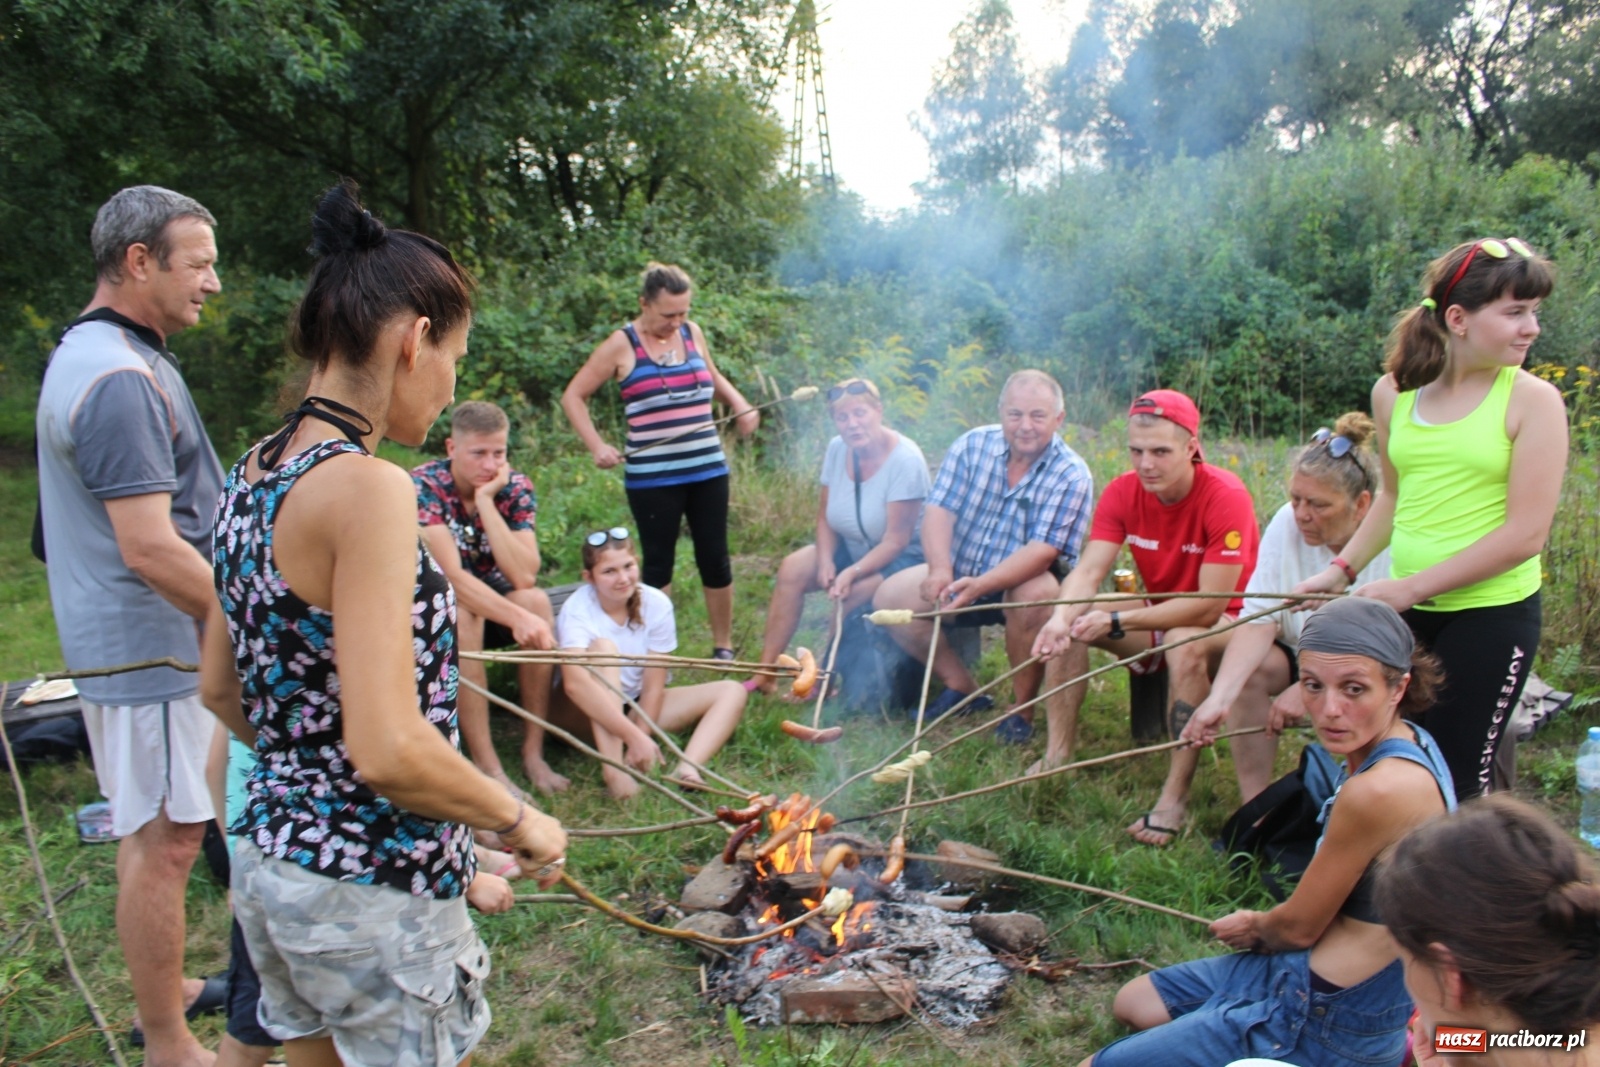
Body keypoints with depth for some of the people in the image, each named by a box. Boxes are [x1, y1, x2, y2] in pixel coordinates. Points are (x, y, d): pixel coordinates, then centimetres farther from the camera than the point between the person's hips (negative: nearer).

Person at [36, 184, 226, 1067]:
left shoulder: (90, 354, 12)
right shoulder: (121, 378, -22)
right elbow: (151, 550, -26)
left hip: (126, 638, 10)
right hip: (150, 649, -10)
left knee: (153, 833, 20)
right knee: (164, 841, 1)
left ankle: (164, 990, 37)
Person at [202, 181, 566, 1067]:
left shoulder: (249, 478, 3)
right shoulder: (366, 488, -23)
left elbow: (221, 691, 12)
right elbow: (389, 749, -27)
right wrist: (518, 820, -13)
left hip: (269, 856, 8)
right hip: (371, 887, -8)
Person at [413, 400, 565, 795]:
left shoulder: (515, 487, -12)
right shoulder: (424, 485, -22)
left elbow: (524, 577, -26)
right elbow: (453, 578, -33)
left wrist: (485, 501, -30)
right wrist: (517, 618, -46)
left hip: (491, 597, 3)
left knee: (537, 601, -28)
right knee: (462, 613, -36)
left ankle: (533, 751, -22)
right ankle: (487, 766, -31)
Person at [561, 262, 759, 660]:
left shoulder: (693, 333, 7)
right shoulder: (622, 346, -5)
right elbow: (573, 396, 0)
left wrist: (740, 405, 7)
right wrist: (597, 445, -12)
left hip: (708, 470, 4)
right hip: (652, 478, -4)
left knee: (715, 559, 9)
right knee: (658, 564, 5)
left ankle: (723, 648, 23)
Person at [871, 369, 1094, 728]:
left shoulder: (1072, 475, -16)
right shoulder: (973, 445, -5)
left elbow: (1043, 550, -26)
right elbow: (939, 510, -12)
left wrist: (981, 585, -41)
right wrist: (941, 570, -31)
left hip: (1022, 583, -4)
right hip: (959, 576, 4)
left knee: (1036, 595, -37)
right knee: (889, 598, -11)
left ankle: (1022, 706, -12)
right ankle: (962, 687, 7)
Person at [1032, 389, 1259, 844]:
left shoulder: (1226, 496, -25)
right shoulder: (1123, 492, -10)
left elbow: (1209, 606, -29)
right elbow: (1088, 572, -20)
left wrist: (1115, 622, -34)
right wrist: (1061, 619, -42)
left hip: (1227, 622, -5)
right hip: (1160, 615, 5)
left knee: (1185, 643, -37)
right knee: (1069, 622, -16)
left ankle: (1176, 794, -27)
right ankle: (1057, 756, -13)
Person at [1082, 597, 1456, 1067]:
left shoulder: (1378, 791, -30)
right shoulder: (1408, 743, -1)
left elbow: (1298, 927, -15)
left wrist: (1252, 926, 5)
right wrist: (1267, 929, 1)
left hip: (1334, 1022, -9)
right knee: (1133, 1002, 24)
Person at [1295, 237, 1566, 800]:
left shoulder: (1532, 399, -9)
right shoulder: (1393, 392, 3)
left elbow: (1526, 534, -13)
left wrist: (1412, 587, -14)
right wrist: (1343, 569, 8)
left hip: (1492, 613, -4)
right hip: (1408, 612, 4)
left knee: (1454, 782, -2)